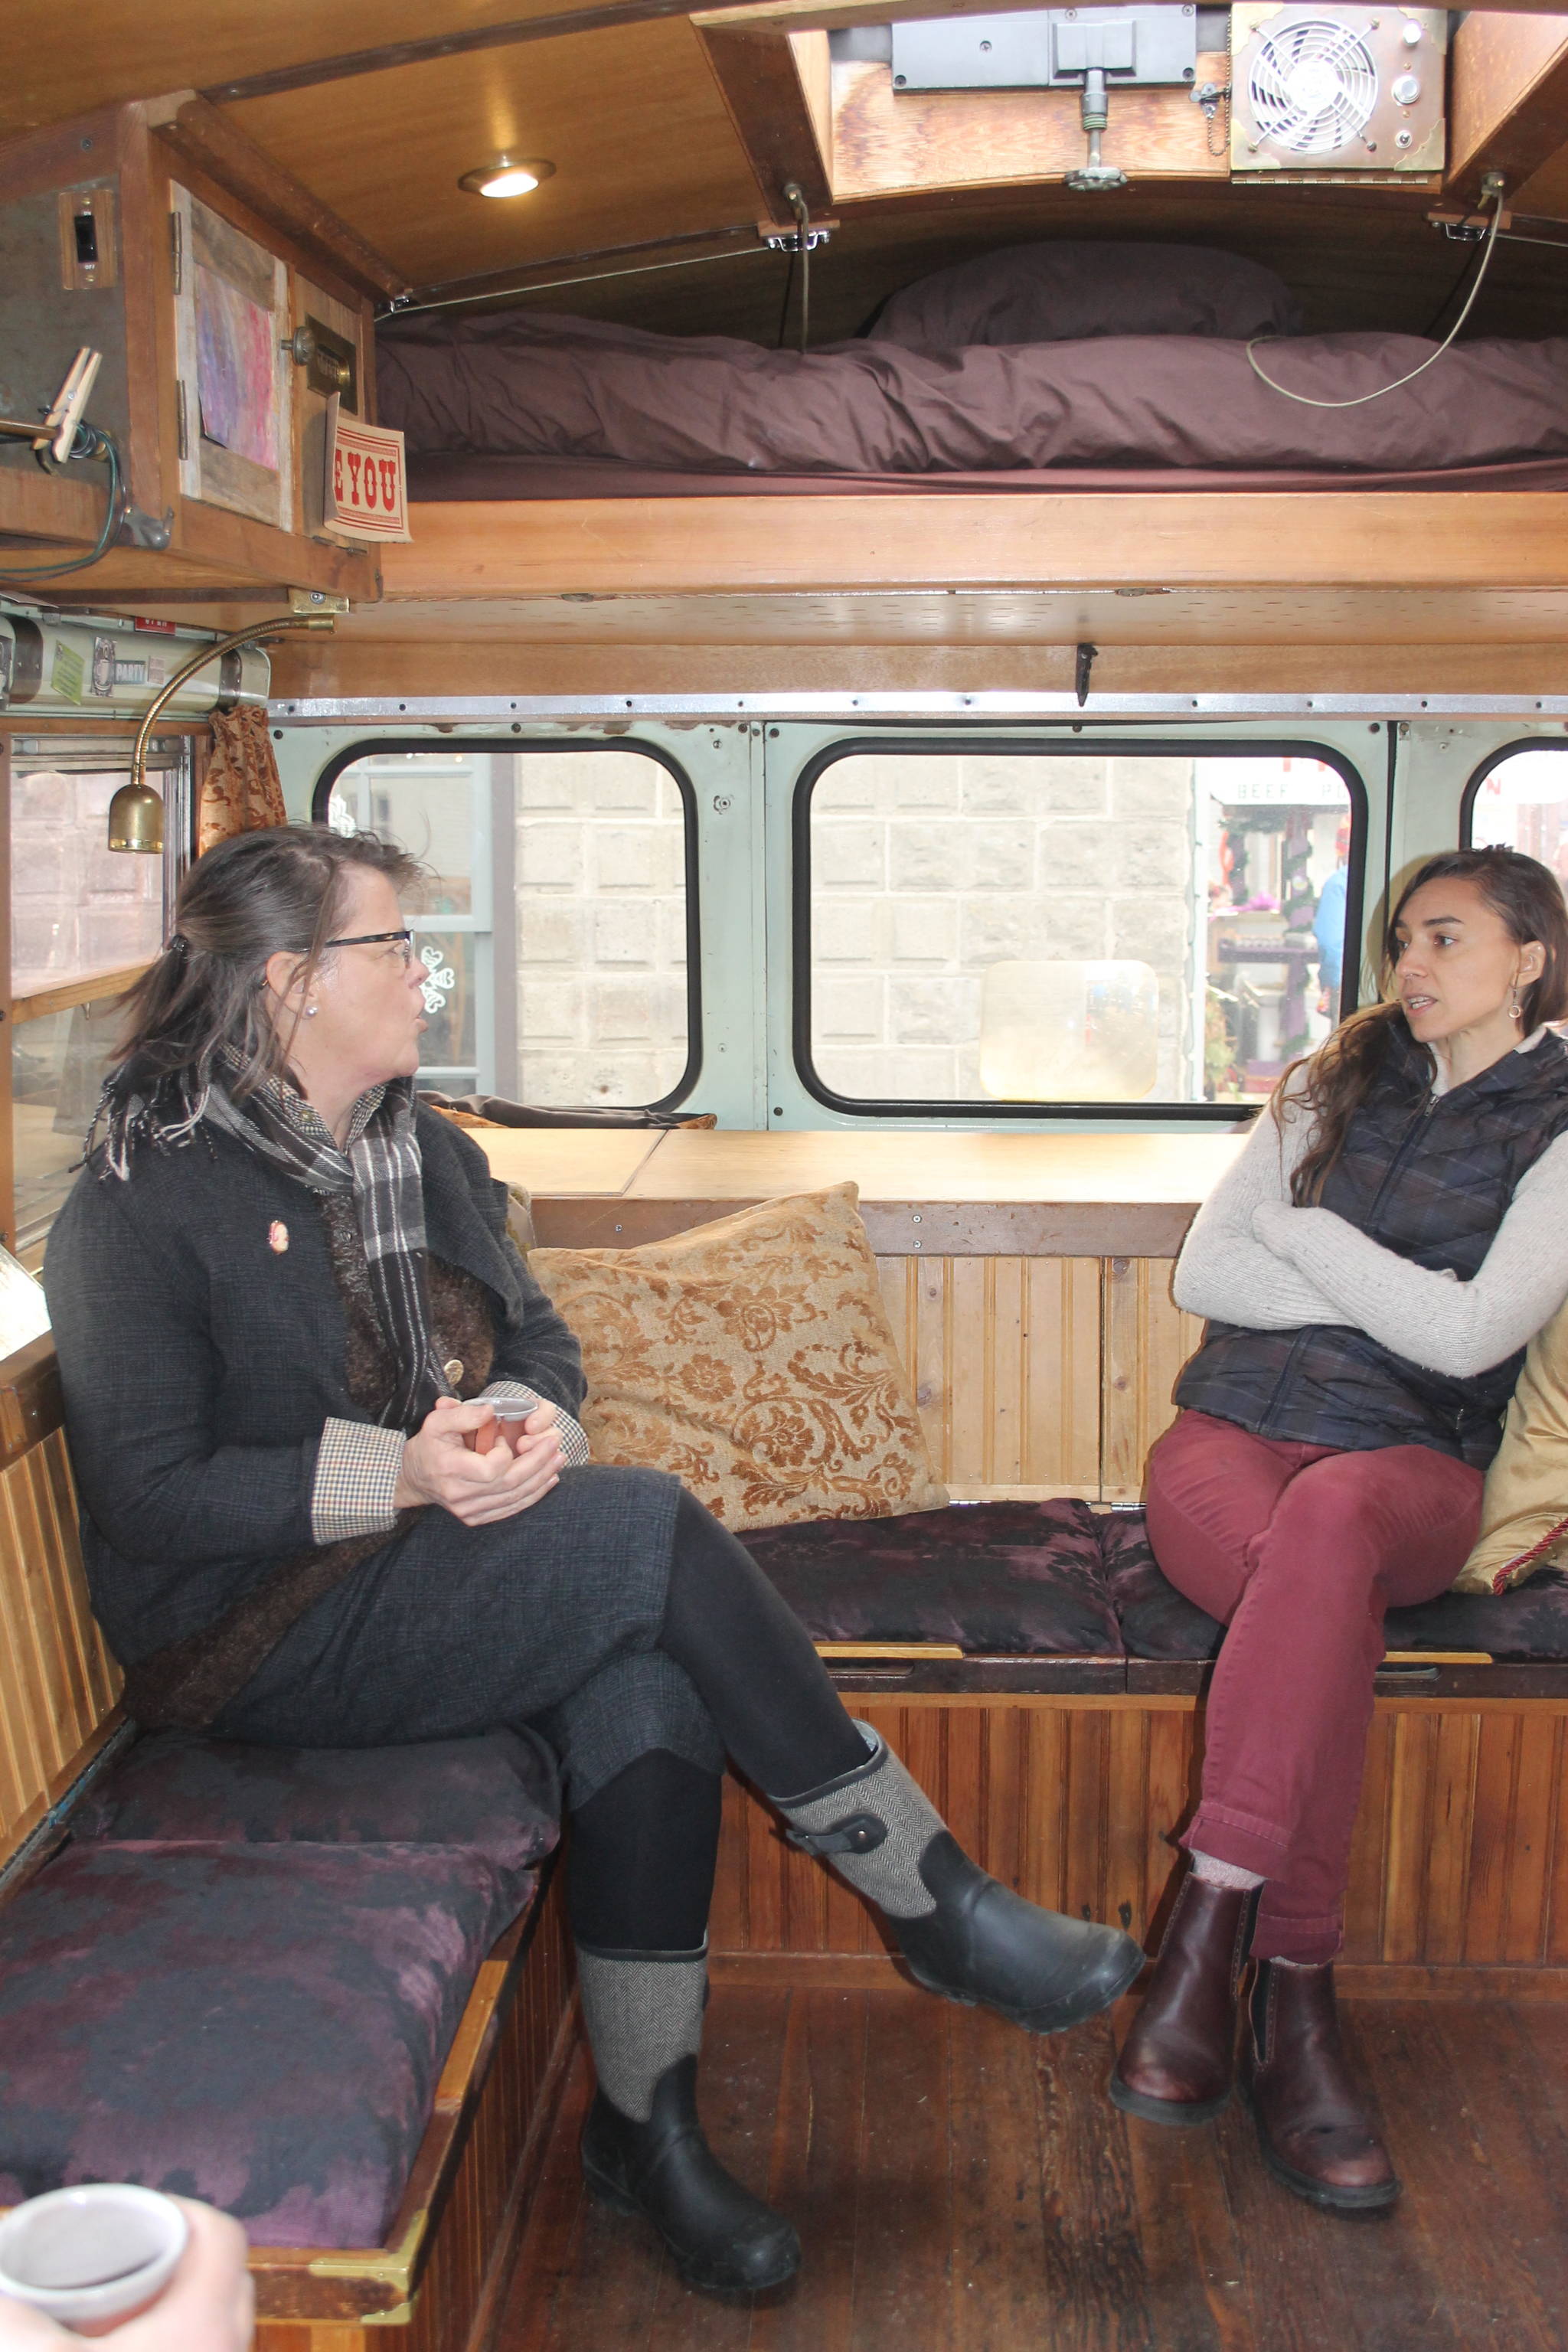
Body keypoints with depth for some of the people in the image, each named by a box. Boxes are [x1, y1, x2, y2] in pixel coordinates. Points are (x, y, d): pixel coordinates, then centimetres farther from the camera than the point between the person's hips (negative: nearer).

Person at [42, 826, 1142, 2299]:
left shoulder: (428, 1152, 13)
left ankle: (646, 2126, -14)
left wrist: (529, 1420, -9)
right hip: (262, 1640, -7)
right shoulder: (141, 1205, -10)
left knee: (648, 1693, -27)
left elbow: (541, 1339, 16)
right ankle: (944, 1912, -15)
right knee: (656, 1530, -26)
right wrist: (398, 1474, -26)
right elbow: (151, 1496, -15)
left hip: (450, 1573, 7)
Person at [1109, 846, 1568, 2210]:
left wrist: (1300, 1229, 0)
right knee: (1329, 1597, -35)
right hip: (1231, 1436, 2)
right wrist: (1384, 1296, -1)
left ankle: (1210, 1929, -41)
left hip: (1411, 1468, -2)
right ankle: (1294, 2005, -34)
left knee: (1330, 1515, -40)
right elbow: (1203, 1274, 10)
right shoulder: (1336, 1087, 19)